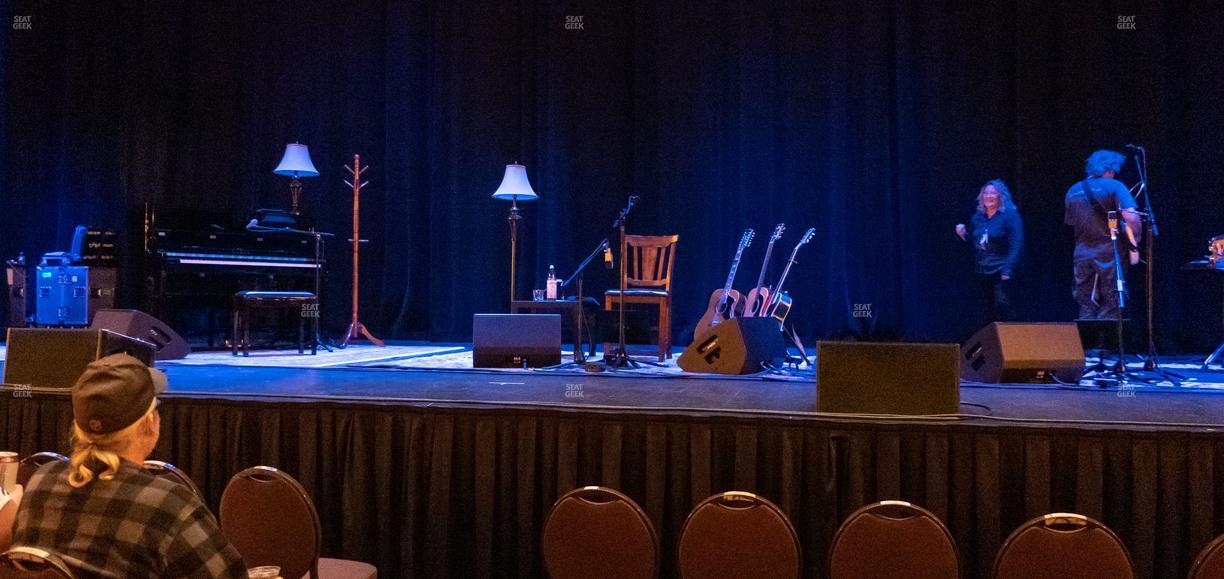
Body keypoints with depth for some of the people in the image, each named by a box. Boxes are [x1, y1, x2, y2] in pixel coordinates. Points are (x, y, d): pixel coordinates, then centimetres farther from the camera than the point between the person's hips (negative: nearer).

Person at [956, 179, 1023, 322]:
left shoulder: (1010, 215, -5)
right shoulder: (977, 217, 12)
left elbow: (1017, 245, -11)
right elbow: (973, 243, 21)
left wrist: (1008, 269, -19)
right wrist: (963, 234, 0)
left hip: (1001, 272, -6)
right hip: (982, 271, 6)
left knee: (1002, 309, -12)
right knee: (990, 310, 10)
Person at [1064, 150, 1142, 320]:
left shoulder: (1072, 191, 11)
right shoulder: (1114, 186, -5)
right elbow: (1131, 217, -16)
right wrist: (1134, 242, -2)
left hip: (1082, 255, 5)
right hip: (1109, 254, -4)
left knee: (1086, 307, 10)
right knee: (1110, 308, 1)